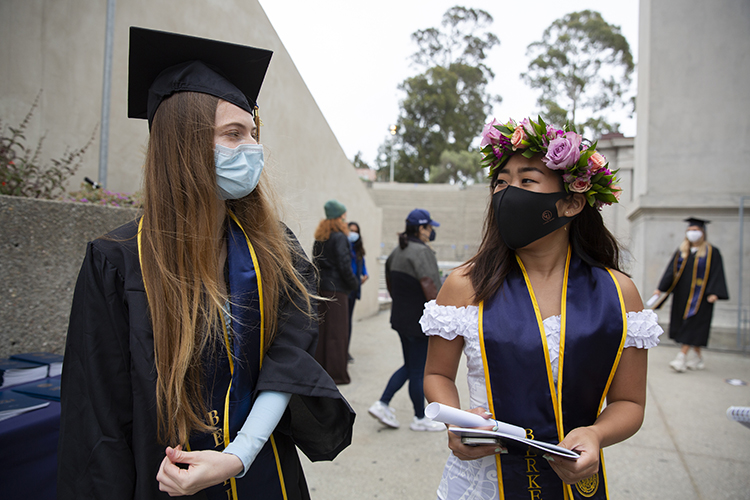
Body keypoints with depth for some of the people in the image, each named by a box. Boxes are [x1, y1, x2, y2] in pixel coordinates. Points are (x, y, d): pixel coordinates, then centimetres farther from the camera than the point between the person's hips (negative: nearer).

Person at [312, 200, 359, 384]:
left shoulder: (319, 238, 11)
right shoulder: (339, 237, -12)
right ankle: (337, 374, 6)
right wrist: (353, 283, -2)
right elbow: (344, 265, -15)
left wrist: (320, 281, 16)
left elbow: (315, 262, 13)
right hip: (336, 289, -7)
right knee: (337, 332, 0)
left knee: (321, 329, 14)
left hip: (321, 287, 8)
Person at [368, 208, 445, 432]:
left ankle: (382, 404, 17)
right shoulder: (421, 251, -19)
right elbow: (430, 287, -26)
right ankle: (420, 418, 21)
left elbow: (389, 282, 18)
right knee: (419, 371, 5)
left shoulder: (397, 251, 10)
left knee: (410, 366, 20)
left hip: (401, 318, 9)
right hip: (419, 321, -9)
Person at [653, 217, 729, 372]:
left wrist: (714, 293, -17)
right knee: (685, 325, 7)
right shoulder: (681, 252, 11)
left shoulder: (712, 252, 0)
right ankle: (698, 358, 21)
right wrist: (660, 288, -3)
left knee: (692, 324, -10)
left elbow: (716, 274, -6)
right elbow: (671, 271, 6)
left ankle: (681, 358, -12)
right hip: (682, 294, 5)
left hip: (699, 294, -5)